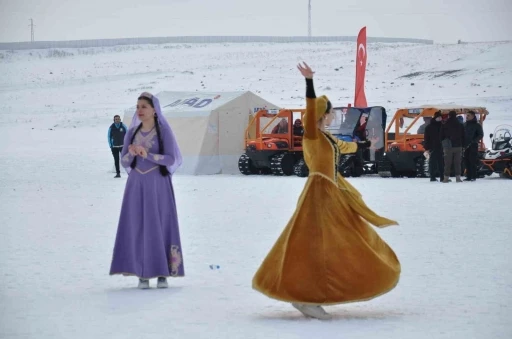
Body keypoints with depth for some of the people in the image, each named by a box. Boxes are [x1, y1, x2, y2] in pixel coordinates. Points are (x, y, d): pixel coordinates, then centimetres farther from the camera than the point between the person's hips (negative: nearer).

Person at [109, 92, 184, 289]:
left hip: (158, 184, -3)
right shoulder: (132, 133, 9)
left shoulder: (164, 131, -3)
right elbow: (124, 161, 6)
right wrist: (132, 154, -16)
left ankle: (162, 273, 0)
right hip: (137, 185, 3)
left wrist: (147, 155, -22)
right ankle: (143, 274, 0)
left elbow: (171, 159, -11)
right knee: (138, 226, -2)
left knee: (160, 226, -4)